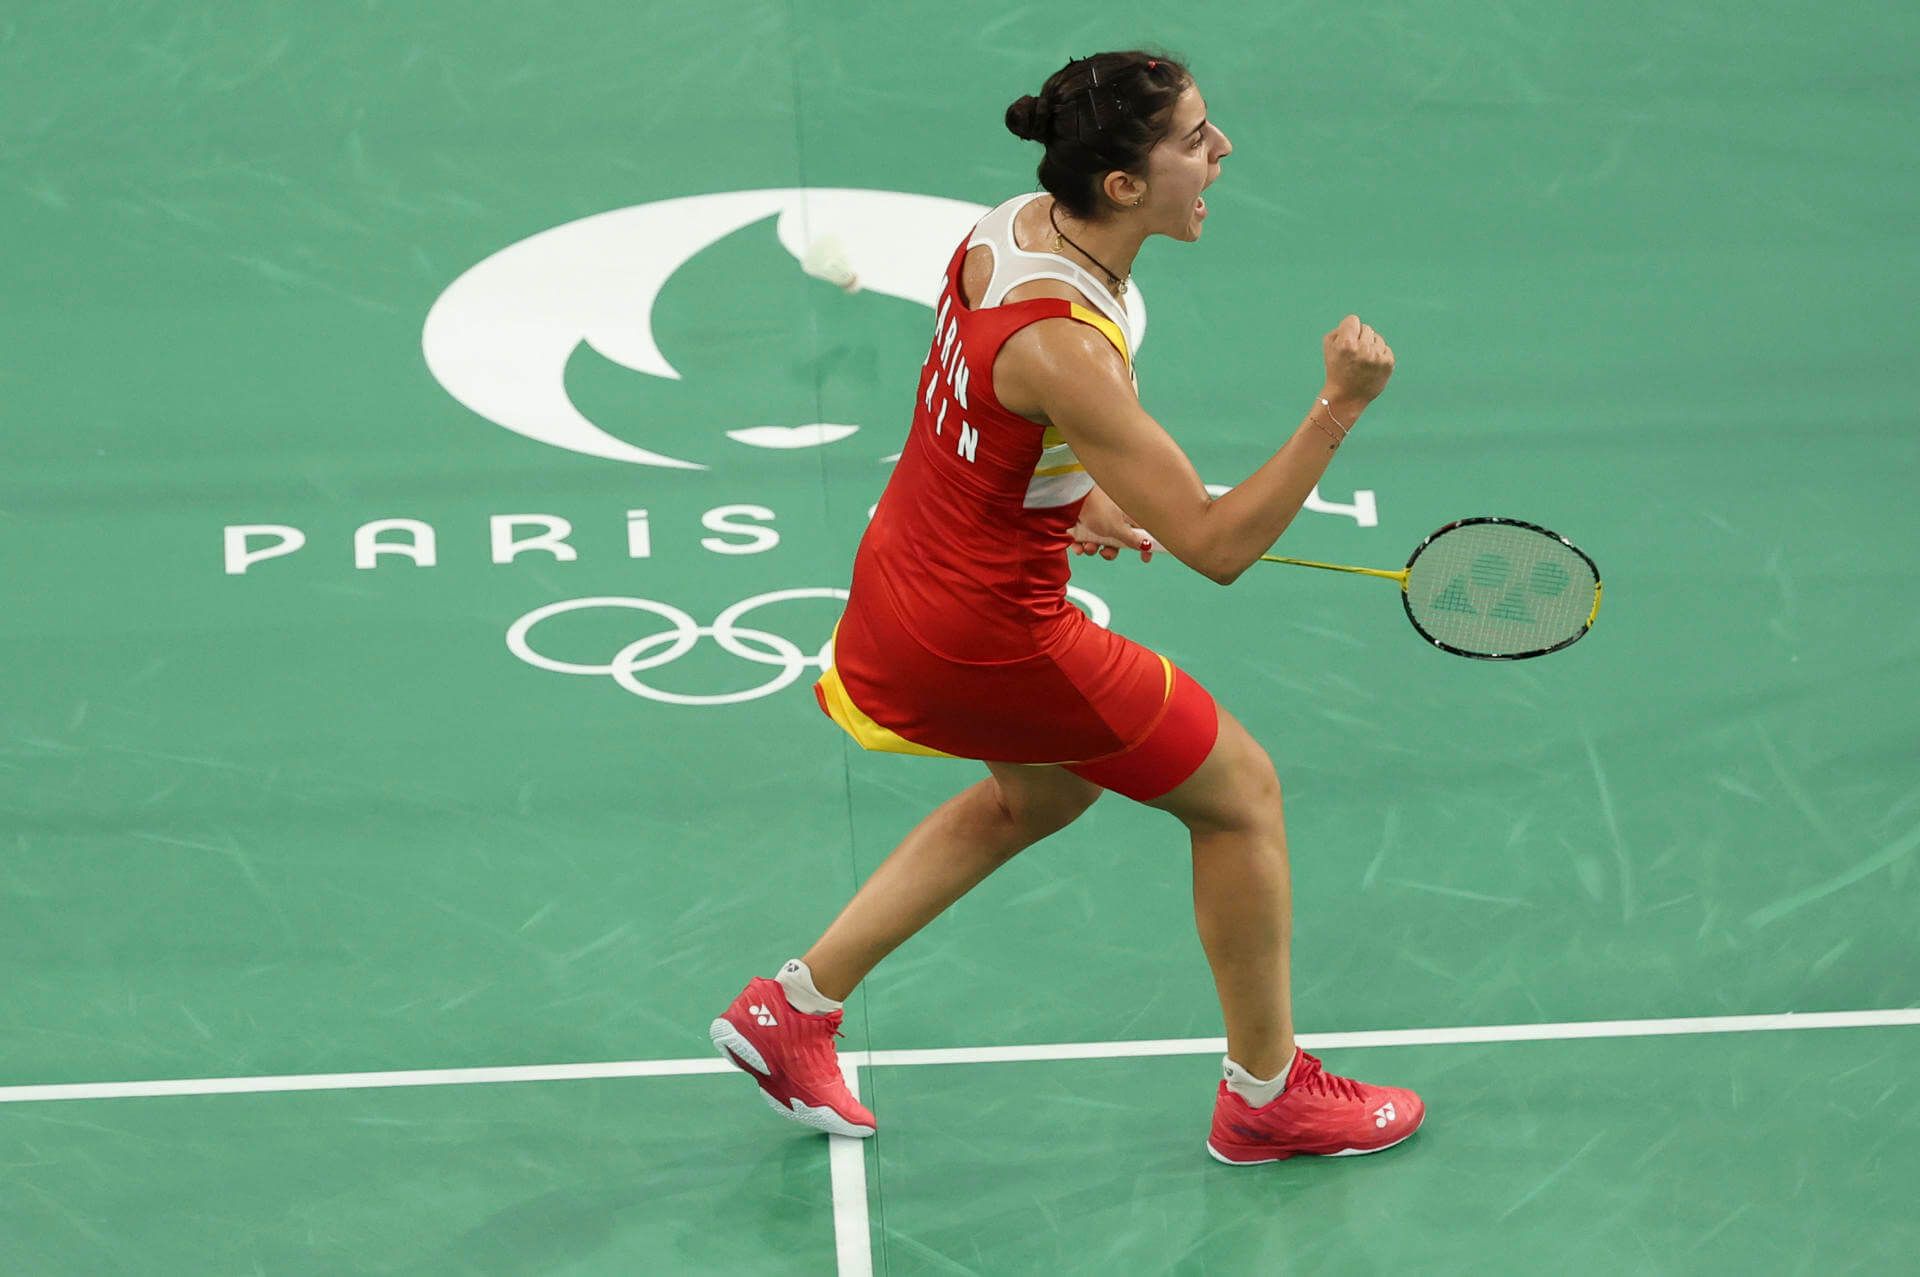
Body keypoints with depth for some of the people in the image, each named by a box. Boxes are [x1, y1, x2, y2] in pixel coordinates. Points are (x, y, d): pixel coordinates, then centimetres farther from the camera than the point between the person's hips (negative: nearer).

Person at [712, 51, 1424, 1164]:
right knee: (1240, 790, 9)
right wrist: (1339, 409, -37)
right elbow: (1217, 546, -32)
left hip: (905, 573, 9)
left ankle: (796, 1006, 38)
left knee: (1043, 791, 33)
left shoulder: (1022, 222, -7)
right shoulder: (1064, 350, -35)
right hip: (989, 641, -9)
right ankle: (1267, 1097, 26)